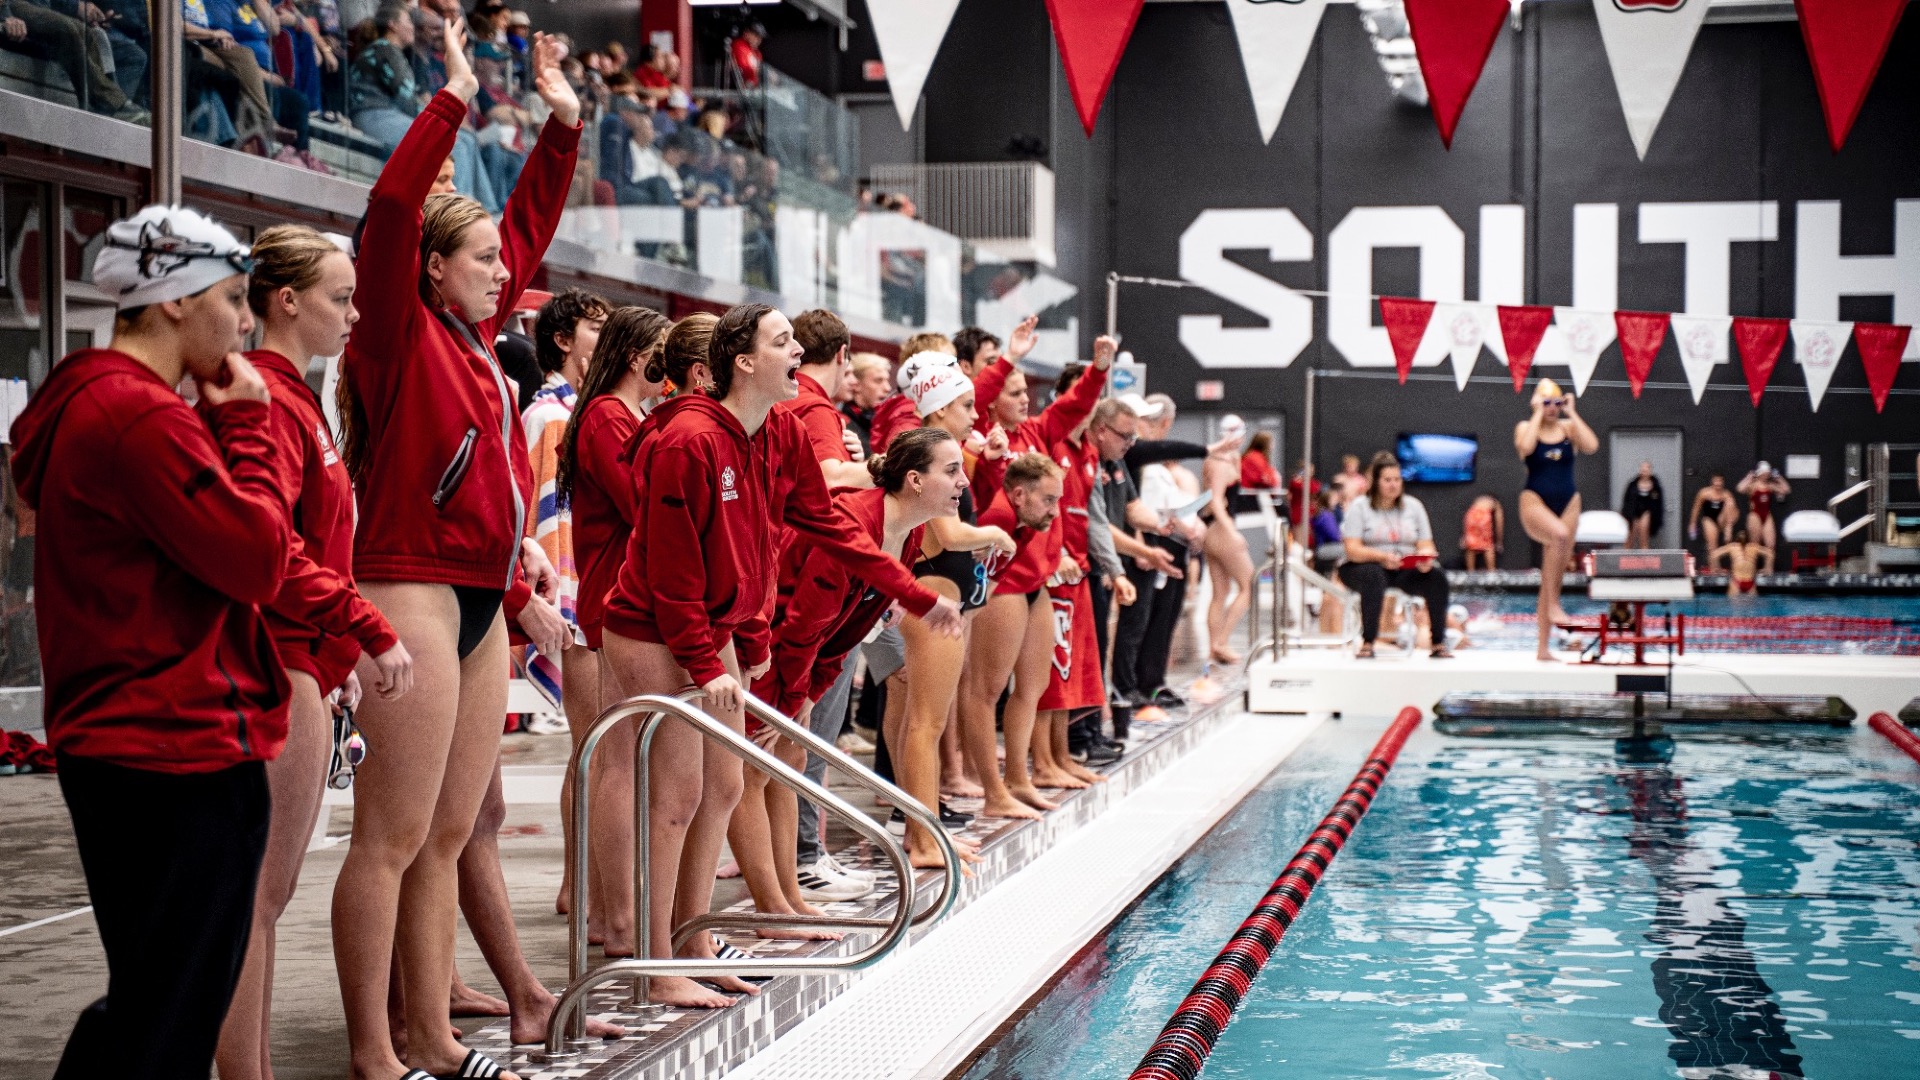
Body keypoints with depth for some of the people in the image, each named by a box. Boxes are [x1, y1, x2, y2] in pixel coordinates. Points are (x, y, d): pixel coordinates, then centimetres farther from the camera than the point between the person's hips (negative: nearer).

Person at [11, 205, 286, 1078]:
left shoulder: (81, 404, 15)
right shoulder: (145, 417, -18)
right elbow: (257, 561, -18)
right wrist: (246, 426, -10)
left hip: (105, 744, 11)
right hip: (186, 751, -11)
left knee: (135, 1008, 20)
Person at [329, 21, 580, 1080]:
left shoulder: (475, 338, 15)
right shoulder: (402, 334, -5)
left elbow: (530, 223, 25)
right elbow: (388, 216, -19)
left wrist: (561, 122, 25)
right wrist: (451, 103, -18)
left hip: (482, 604, 9)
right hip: (414, 594, -9)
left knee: (448, 835, 11)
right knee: (392, 838, -5)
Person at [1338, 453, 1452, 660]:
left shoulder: (1413, 506, 12)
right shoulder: (1359, 508, -1)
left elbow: (1427, 546, 7)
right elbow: (1353, 550, -12)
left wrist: (1425, 559, -18)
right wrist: (1382, 557, -29)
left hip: (1407, 570, 4)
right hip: (1363, 567, -3)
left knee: (1437, 576, -25)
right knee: (1374, 576, -39)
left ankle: (1439, 643, -22)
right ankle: (1367, 644, -38)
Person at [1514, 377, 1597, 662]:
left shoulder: (1569, 426, 8)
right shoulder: (1526, 427, 2)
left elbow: (1592, 446, -10)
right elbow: (1525, 447, -22)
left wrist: (1572, 413, -5)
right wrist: (1538, 414, -11)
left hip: (1568, 502, 4)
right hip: (1535, 502, -4)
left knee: (1553, 576, 4)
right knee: (1559, 535, -38)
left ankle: (1542, 647, 8)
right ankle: (1552, 604, -29)